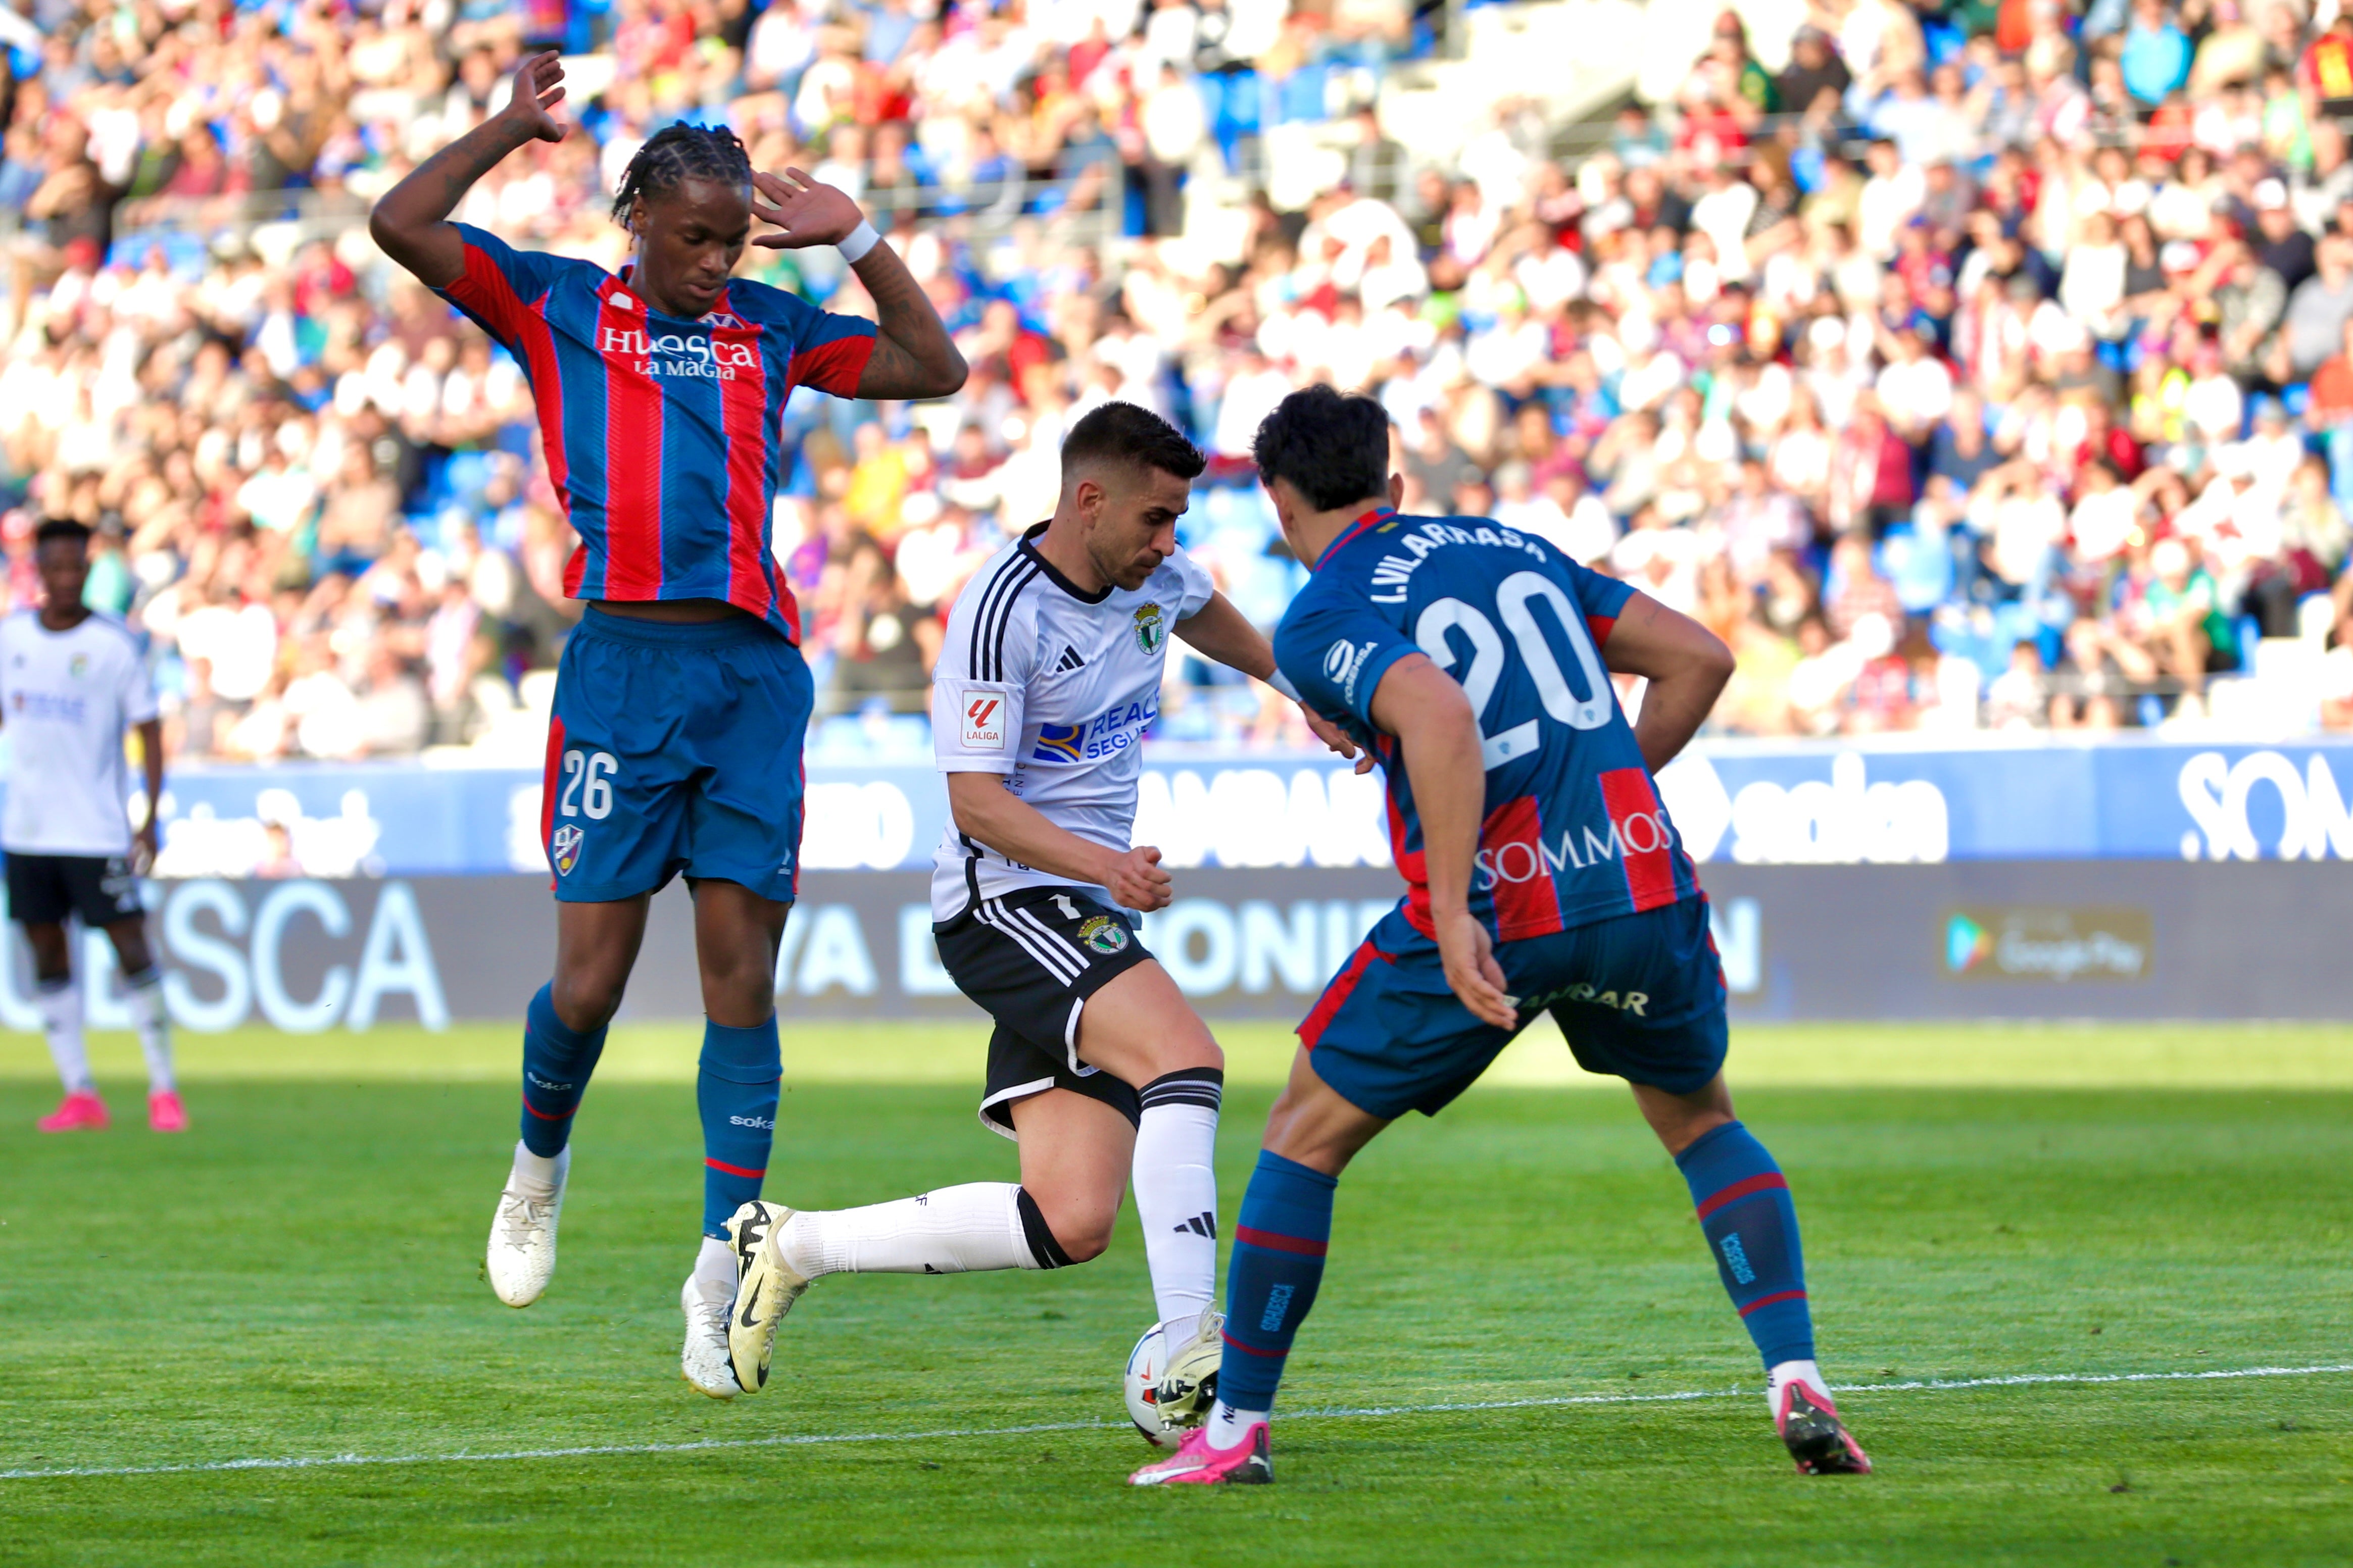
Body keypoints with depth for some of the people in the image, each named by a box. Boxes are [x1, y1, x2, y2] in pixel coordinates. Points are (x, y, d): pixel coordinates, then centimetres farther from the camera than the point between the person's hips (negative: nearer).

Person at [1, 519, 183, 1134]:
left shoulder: (114, 644, -6)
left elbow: (149, 731, -4)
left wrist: (150, 819, -11)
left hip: (97, 829, -4)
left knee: (130, 946, -6)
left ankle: (163, 1088, 1)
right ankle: (80, 1095, 8)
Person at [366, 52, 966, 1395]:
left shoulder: (769, 325, 17)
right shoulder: (557, 307, 10)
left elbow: (937, 373, 16)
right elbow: (402, 226, 0)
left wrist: (859, 241, 9)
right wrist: (515, 128, 3)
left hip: (757, 675, 2)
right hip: (622, 664, -2)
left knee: (743, 974, -4)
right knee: (591, 978, -4)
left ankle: (723, 1270, -4)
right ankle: (542, 1161, 27)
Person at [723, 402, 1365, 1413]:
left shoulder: (1157, 579, 7)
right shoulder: (1002, 610, -17)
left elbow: (1212, 618, 33)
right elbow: (977, 803, -19)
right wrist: (1103, 863, -32)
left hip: (1091, 916, 8)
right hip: (1006, 904, -8)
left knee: (1071, 1225, -3)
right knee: (1184, 1059, -30)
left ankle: (793, 1245, 11)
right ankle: (1190, 1356, -32)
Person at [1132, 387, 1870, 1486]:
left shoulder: (1322, 620, -2)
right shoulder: (1509, 546, 18)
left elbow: (1440, 715, -23)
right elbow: (1699, 657, 17)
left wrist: (1453, 914, -25)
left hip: (1492, 911, -5)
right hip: (1640, 882, 5)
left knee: (1306, 1136, 14)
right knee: (1702, 1123, 27)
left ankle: (1237, 1426, 14)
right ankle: (1796, 1382, 9)